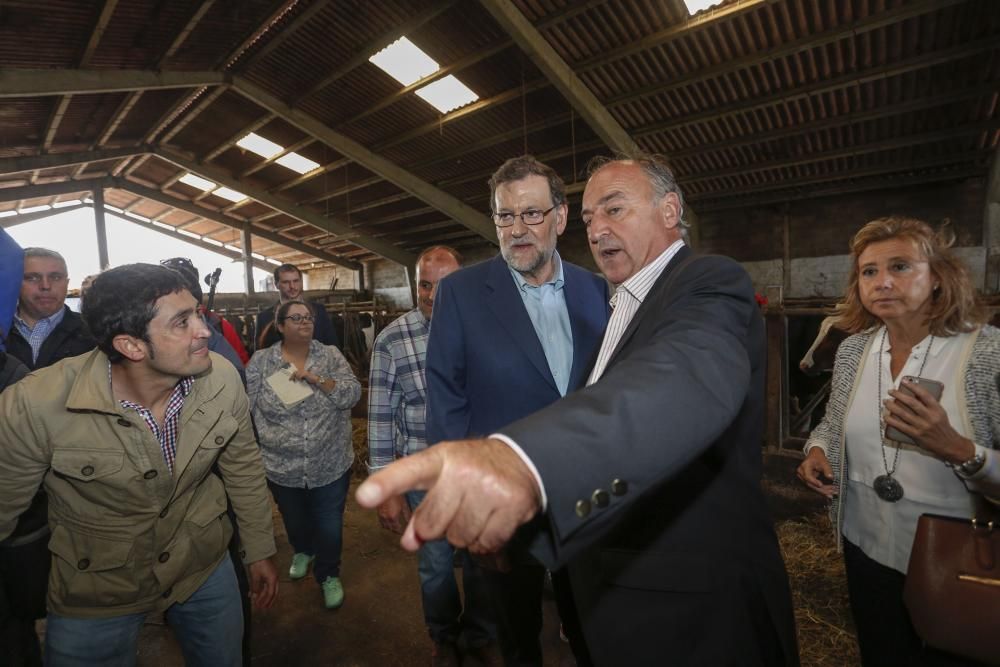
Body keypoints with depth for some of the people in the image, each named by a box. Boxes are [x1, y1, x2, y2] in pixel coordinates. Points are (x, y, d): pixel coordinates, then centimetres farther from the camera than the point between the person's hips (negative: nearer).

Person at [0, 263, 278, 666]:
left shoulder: (222, 378, -21)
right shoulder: (33, 405, -28)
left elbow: (243, 466, -6)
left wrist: (260, 551, 4)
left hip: (204, 564, 3)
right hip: (96, 591, -2)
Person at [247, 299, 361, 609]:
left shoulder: (331, 356, -4)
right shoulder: (260, 361, -3)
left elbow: (352, 394, -13)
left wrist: (316, 378, -23)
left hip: (330, 465, -1)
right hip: (282, 468, 2)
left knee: (329, 526, 10)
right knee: (294, 520, 24)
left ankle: (329, 575, 37)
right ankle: (302, 552, 57)